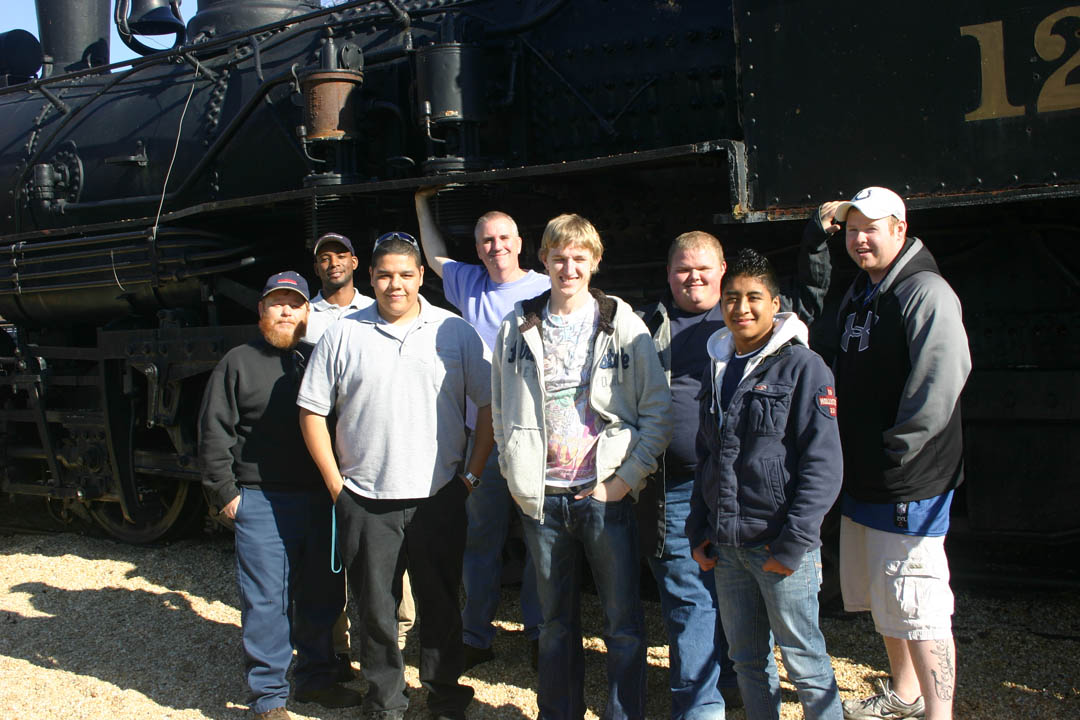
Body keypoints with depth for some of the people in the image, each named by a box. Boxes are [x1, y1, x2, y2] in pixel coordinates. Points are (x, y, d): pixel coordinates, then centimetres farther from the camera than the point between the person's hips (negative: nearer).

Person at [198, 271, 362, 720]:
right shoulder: (238, 363, 4)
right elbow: (214, 433, 1)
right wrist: (224, 493, -4)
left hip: (320, 500, 4)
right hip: (261, 503, -3)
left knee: (322, 596, 12)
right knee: (265, 600, 0)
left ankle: (316, 678, 29)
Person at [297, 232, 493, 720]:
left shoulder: (455, 332, 2)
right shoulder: (342, 336, 2)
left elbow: (489, 403, 4)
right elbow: (311, 411, 4)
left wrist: (471, 475, -1)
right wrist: (336, 485, -1)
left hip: (438, 498, 0)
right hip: (365, 502, 1)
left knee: (441, 605, 11)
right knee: (375, 610, 10)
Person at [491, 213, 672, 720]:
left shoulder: (623, 326, -1)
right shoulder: (517, 329, 7)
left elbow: (658, 409, -2)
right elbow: (501, 411, 14)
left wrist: (627, 478, -8)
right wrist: (515, 473, 5)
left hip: (606, 493, -2)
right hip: (542, 497, 2)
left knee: (624, 623, 3)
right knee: (556, 622, 15)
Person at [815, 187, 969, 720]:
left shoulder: (925, 291, -15)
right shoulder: (859, 293, 14)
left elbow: (942, 380, -23)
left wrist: (896, 449, -20)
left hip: (910, 481, -9)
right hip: (862, 477, 10)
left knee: (915, 604, -8)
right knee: (880, 598, 20)